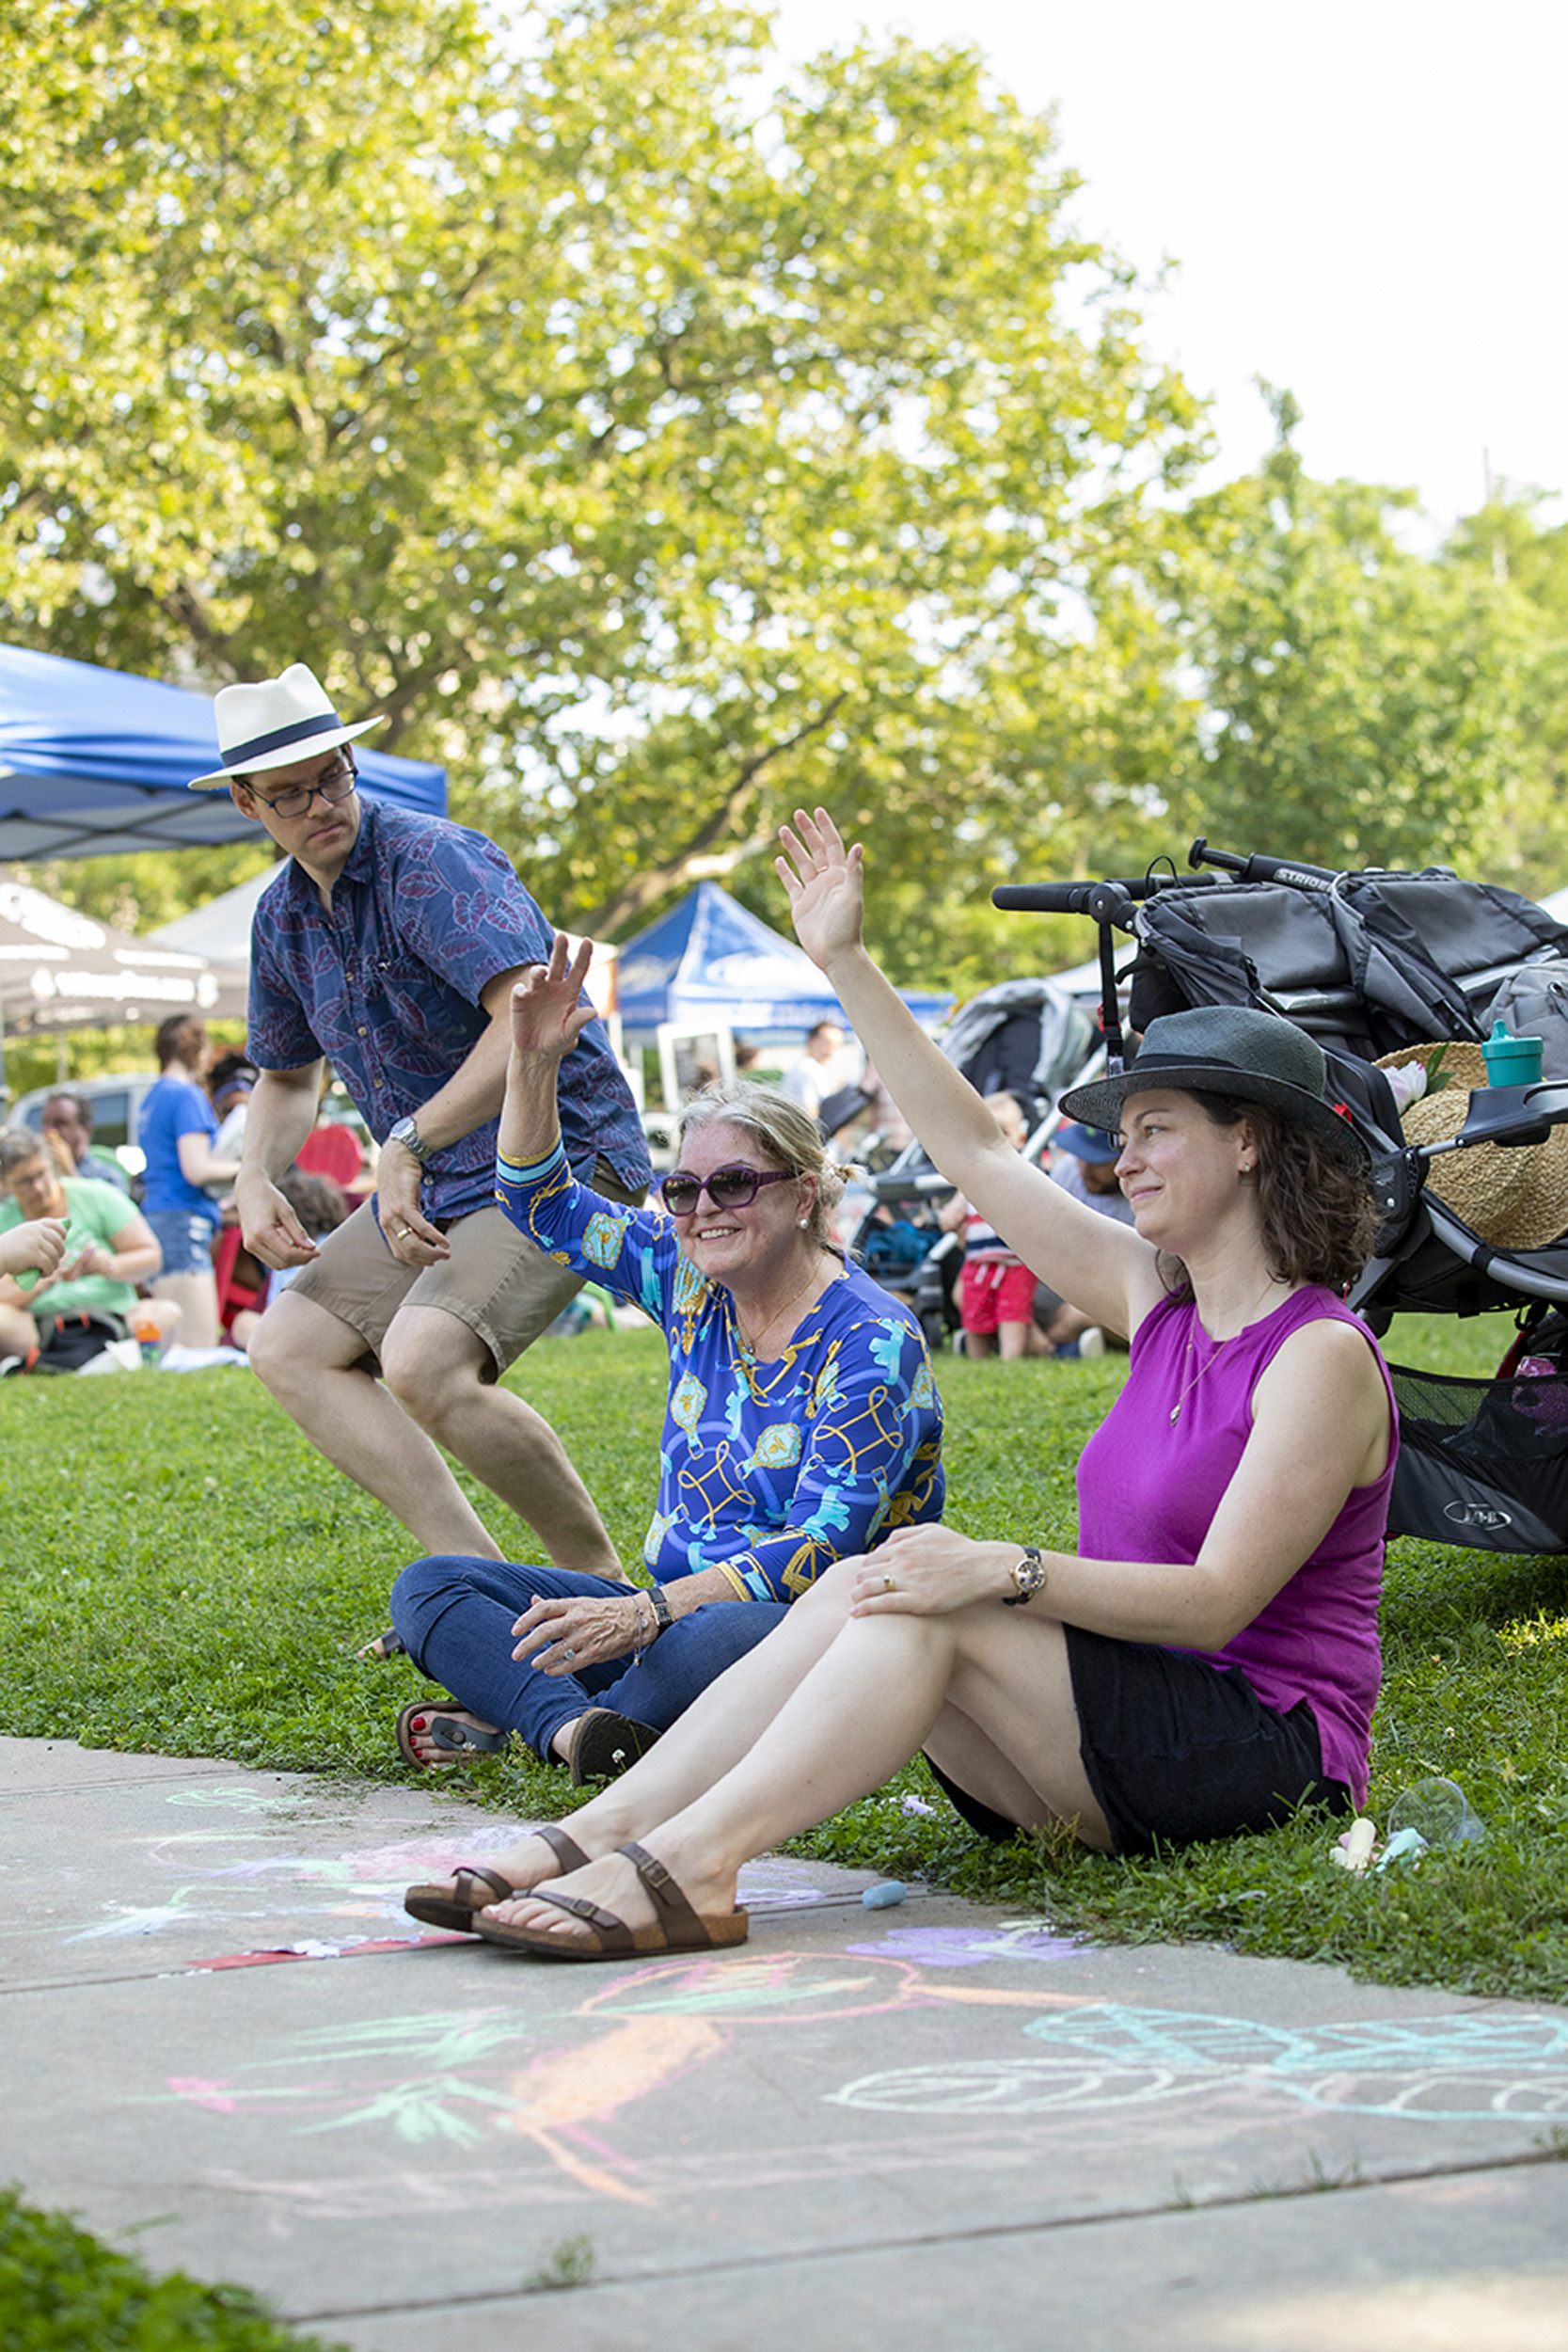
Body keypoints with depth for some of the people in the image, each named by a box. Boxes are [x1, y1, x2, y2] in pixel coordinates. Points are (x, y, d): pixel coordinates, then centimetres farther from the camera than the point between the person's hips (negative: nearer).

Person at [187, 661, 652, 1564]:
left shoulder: (432, 861, -17)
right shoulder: (283, 916, 9)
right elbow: (288, 1078, 25)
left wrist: (409, 1144, -37)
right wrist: (256, 1183, 4)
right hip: (437, 1185, 9)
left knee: (422, 1365, -28)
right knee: (288, 1346, 1)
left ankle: (602, 1585, -11)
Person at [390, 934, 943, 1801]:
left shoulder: (872, 1342, -15)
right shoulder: (691, 1279, 6)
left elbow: (824, 1545, -24)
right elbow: (540, 1204, 13)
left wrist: (650, 1611, -35)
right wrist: (534, 1060, -4)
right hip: (684, 1610, 8)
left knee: (714, 1641, -43)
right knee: (427, 1588, -5)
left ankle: (517, 1713, -20)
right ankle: (576, 1725, -29)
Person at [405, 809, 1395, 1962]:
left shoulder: (1322, 1355, -12)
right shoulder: (1157, 1300, 13)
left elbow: (1217, 1601, -20)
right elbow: (978, 1151, 15)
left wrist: (1004, 1570, -28)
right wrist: (848, 966, 14)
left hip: (1267, 1747, -7)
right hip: (1129, 1734, 7)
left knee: (930, 1614, -26)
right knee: (862, 1593, -14)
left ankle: (689, 1864, -35)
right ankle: (596, 1838, -24)